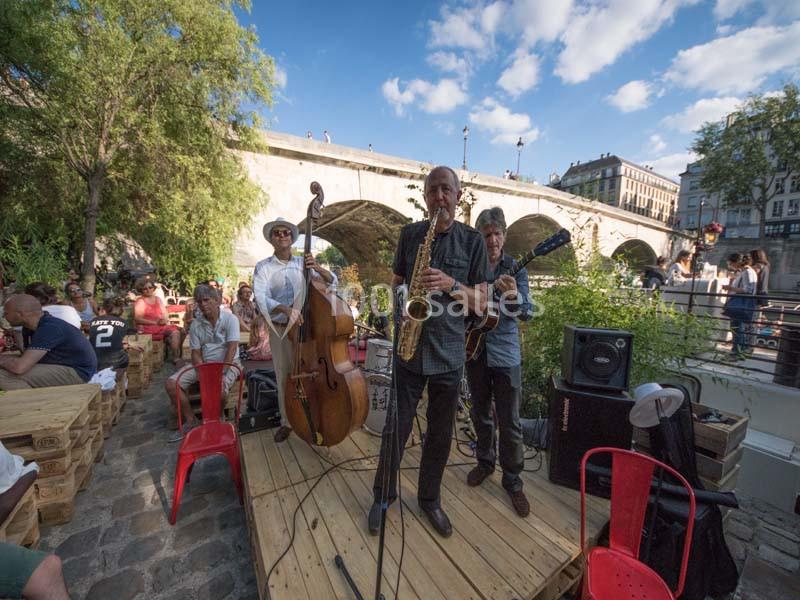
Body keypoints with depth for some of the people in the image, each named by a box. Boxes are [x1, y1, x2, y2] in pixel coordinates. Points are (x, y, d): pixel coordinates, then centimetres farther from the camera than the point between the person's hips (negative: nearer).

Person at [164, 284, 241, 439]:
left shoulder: (230, 319, -10)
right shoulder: (196, 324, 4)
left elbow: (232, 348, -18)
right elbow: (196, 353, 2)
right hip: (203, 364, 5)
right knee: (171, 384, -12)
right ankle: (191, 421, 3)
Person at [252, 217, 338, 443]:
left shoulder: (304, 263, 6)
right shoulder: (263, 267, 1)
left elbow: (332, 281, 1)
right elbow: (261, 297, -14)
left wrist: (317, 268, -18)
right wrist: (286, 309, -31)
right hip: (280, 329, 0)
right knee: (284, 377, 8)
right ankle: (286, 422, 26)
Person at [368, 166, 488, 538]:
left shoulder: (472, 241, 1)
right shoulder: (409, 234, 5)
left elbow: (482, 301, 0)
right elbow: (396, 283, 11)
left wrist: (451, 284, -18)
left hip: (448, 353, 0)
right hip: (409, 349, 0)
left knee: (440, 433, 14)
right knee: (396, 428, 10)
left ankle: (429, 499, 38)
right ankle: (383, 496, 35)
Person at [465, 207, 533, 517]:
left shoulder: (516, 269, -3)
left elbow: (527, 312, -16)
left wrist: (514, 296, -36)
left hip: (506, 354, -2)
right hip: (474, 350, 2)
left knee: (510, 422, 5)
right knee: (481, 414, 18)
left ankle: (512, 480, 26)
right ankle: (485, 462, 40)